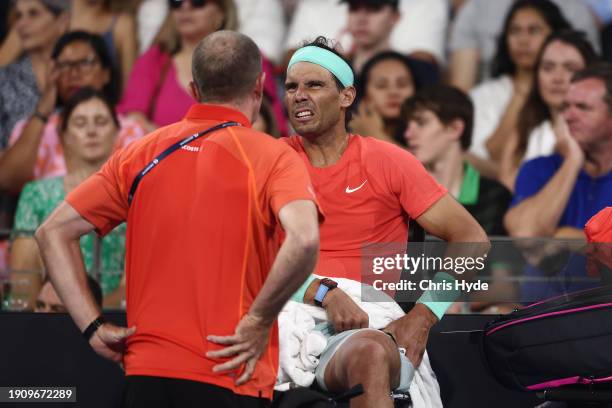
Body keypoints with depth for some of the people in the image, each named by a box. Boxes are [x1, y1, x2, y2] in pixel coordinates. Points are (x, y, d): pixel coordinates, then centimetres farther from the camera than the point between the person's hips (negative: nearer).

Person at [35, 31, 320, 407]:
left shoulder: (141, 154, 9)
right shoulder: (272, 156, -5)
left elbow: (52, 232, 8)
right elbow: (304, 240, -24)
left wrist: (93, 327, 5)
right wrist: (259, 321, -13)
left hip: (145, 375, 4)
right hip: (230, 377, -4)